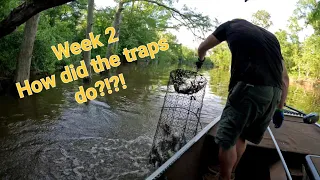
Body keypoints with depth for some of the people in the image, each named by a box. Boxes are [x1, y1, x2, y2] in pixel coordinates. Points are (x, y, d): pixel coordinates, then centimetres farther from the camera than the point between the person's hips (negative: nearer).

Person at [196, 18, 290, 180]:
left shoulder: (231, 25, 17)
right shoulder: (270, 36, 28)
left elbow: (202, 48, 29)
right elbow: (285, 78, 24)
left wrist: (200, 60, 51)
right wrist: (279, 109, 28)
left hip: (249, 88, -7)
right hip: (273, 93, 7)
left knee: (227, 139, 6)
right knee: (240, 136, 22)